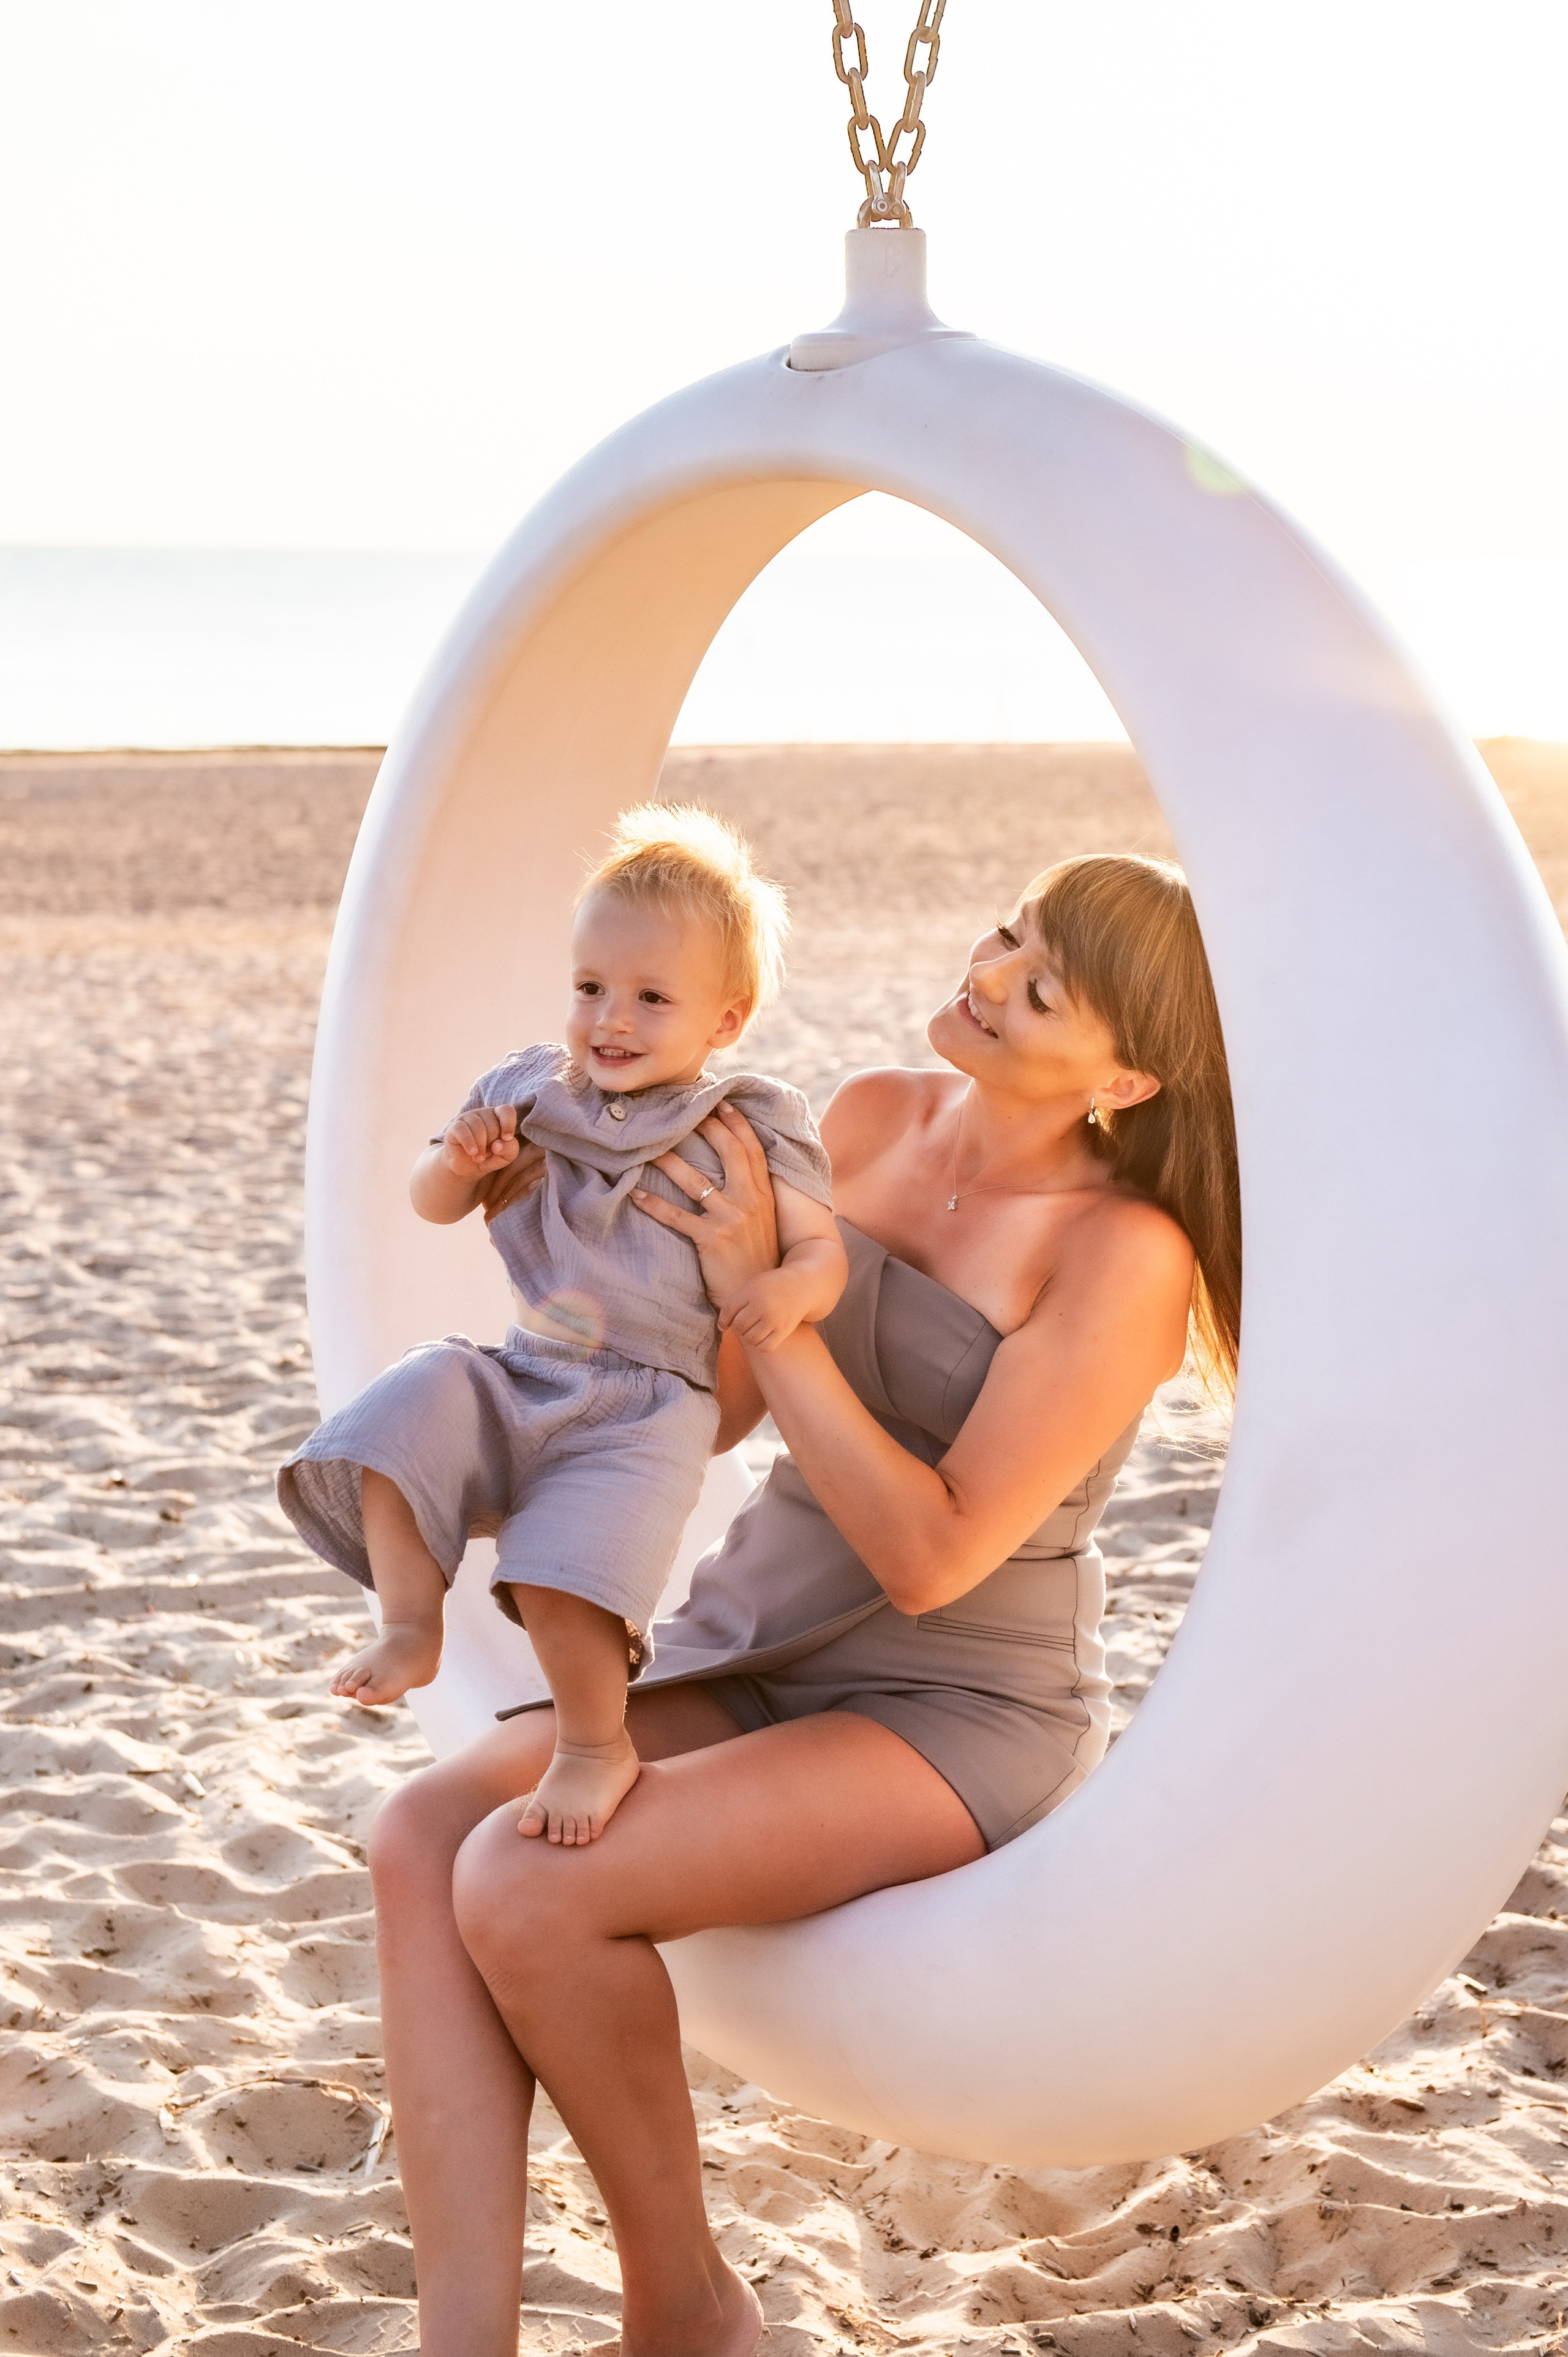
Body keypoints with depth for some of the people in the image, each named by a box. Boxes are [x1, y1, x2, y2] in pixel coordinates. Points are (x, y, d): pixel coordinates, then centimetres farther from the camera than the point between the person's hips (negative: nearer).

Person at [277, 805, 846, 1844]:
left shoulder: (750, 1128, -3)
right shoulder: (529, 1090, 9)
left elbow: (823, 1252, -5)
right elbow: (433, 1205, 16)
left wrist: (791, 1289, -30)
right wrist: (460, 1160, -8)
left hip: (645, 1412, -5)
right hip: (518, 1380, 6)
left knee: (561, 1577, -23)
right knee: (410, 1408, -20)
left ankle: (599, 1745, 1)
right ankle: (412, 1631, -6)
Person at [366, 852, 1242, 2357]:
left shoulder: (1125, 1256, -16)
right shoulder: (873, 1120, 4)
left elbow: (932, 1555, -21)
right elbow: (718, 1403, 13)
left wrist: (764, 1298, -21)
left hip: (959, 1710, -7)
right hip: (753, 1650, 7)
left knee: (526, 1883, -26)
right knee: (422, 1833, -17)